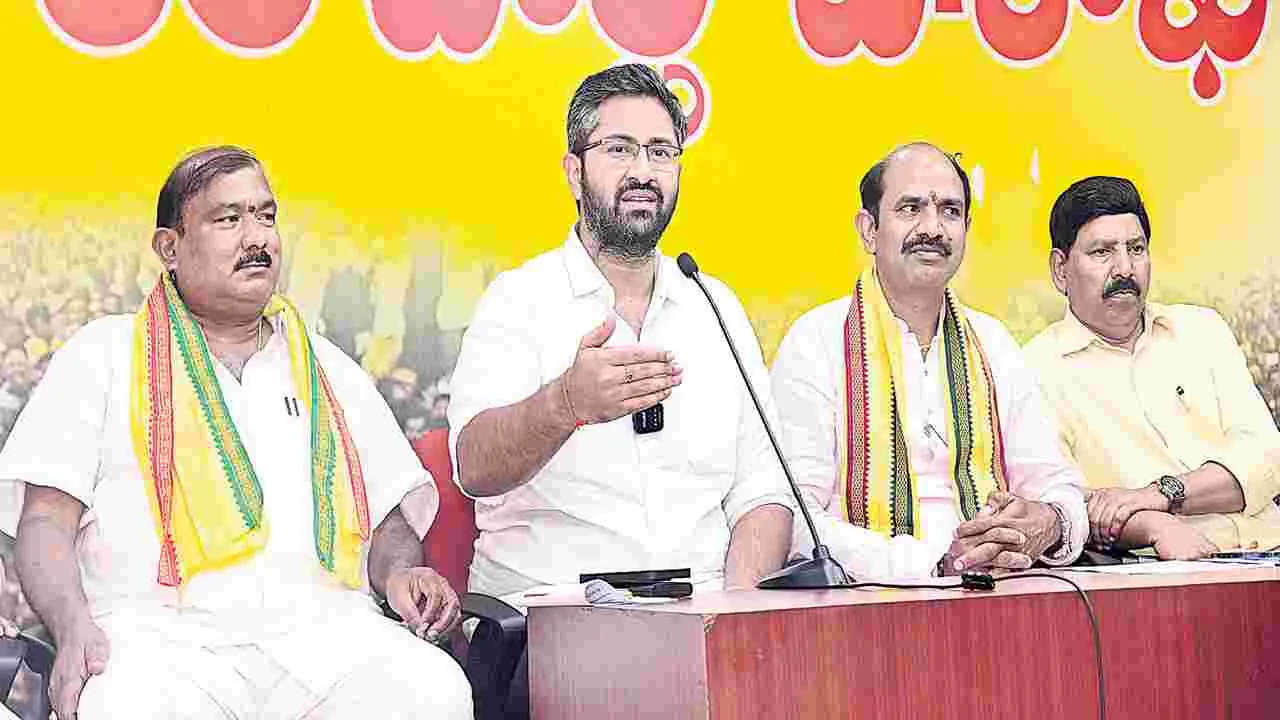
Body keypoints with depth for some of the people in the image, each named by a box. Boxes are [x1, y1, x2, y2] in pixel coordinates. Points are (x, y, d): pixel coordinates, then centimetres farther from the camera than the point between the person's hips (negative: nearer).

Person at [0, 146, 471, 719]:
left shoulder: (333, 373, 27)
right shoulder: (103, 355, 18)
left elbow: (390, 521, 25)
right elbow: (47, 521, 8)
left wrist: (401, 570, -1)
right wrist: (74, 627, -13)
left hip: (322, 623, 2)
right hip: (162, 629, -2)